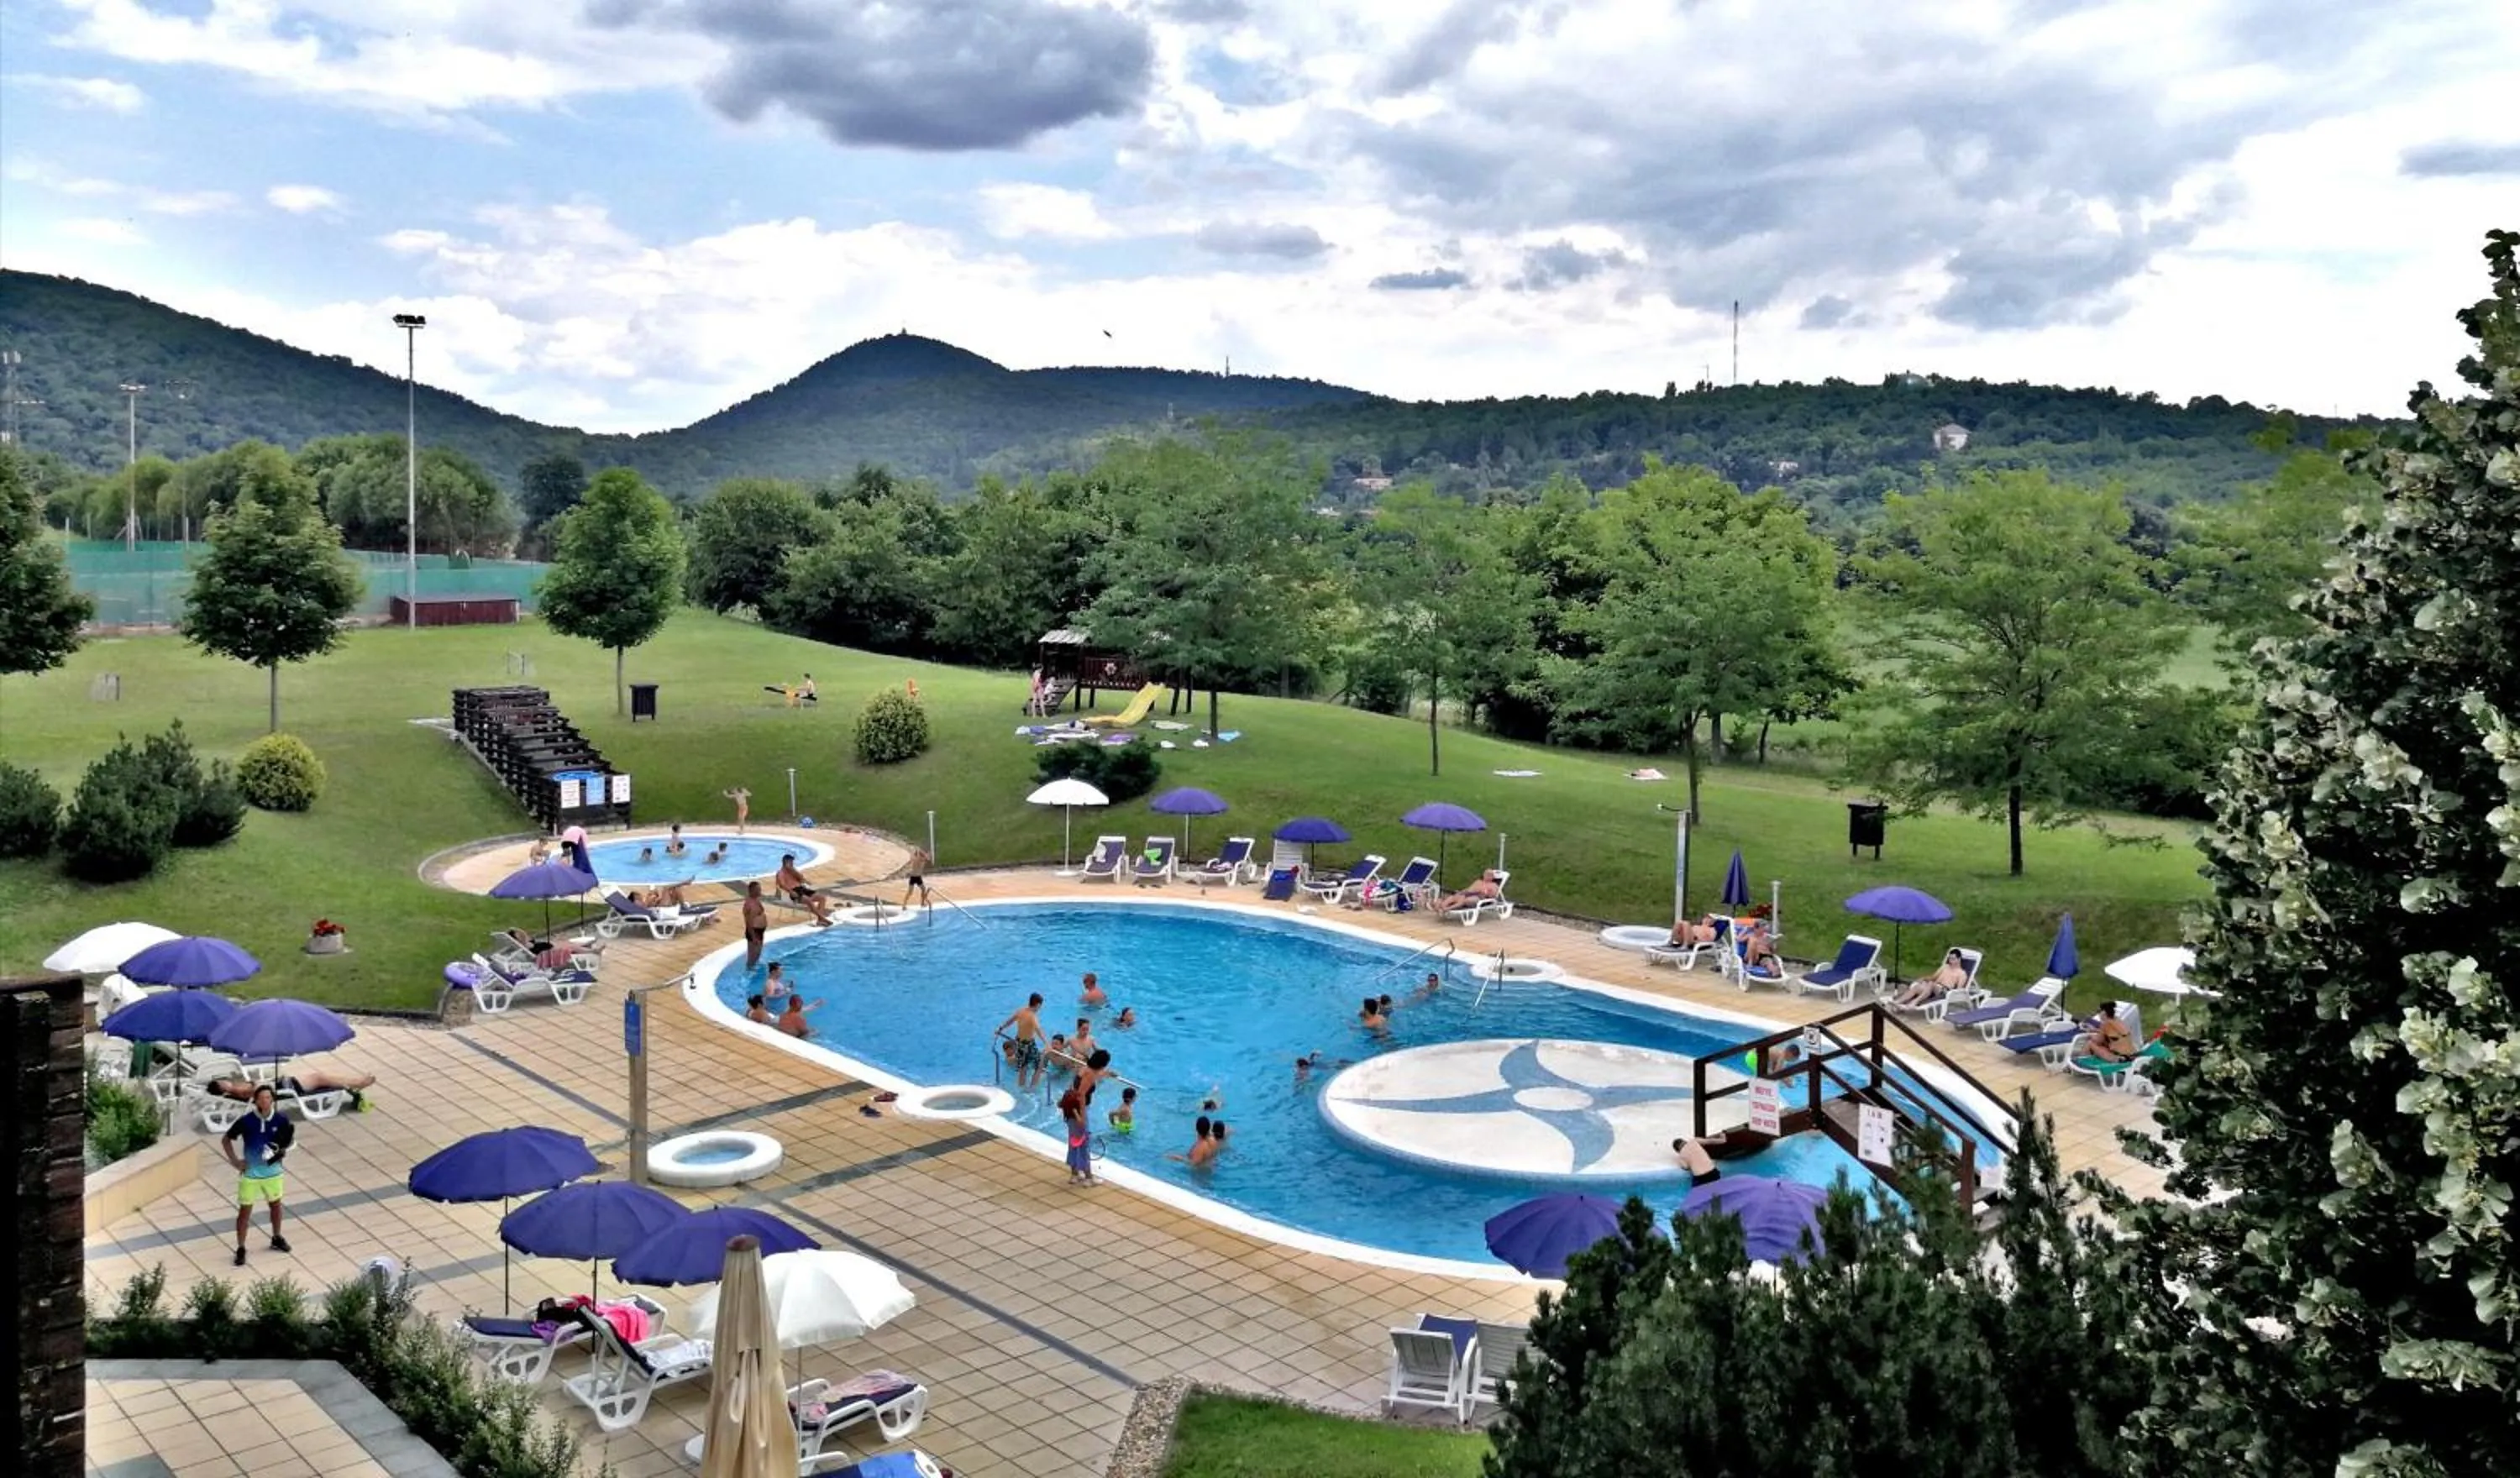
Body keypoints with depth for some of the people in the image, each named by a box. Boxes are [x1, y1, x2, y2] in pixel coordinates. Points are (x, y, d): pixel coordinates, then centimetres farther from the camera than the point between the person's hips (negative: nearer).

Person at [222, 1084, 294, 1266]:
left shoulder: (281, 1120, -13)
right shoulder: (246, 1121, -18)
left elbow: (290, 1139, 3)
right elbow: (226, 1140, -5)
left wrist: (283, 1149, -17)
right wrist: (235, 1161, -12)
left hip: (273, 1171, 3)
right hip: (250, 1173, -3)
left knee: (275, 1204, 19)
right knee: (245, 1210, 2)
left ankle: (277, 1239, 39)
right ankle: (241, 1249, 14)